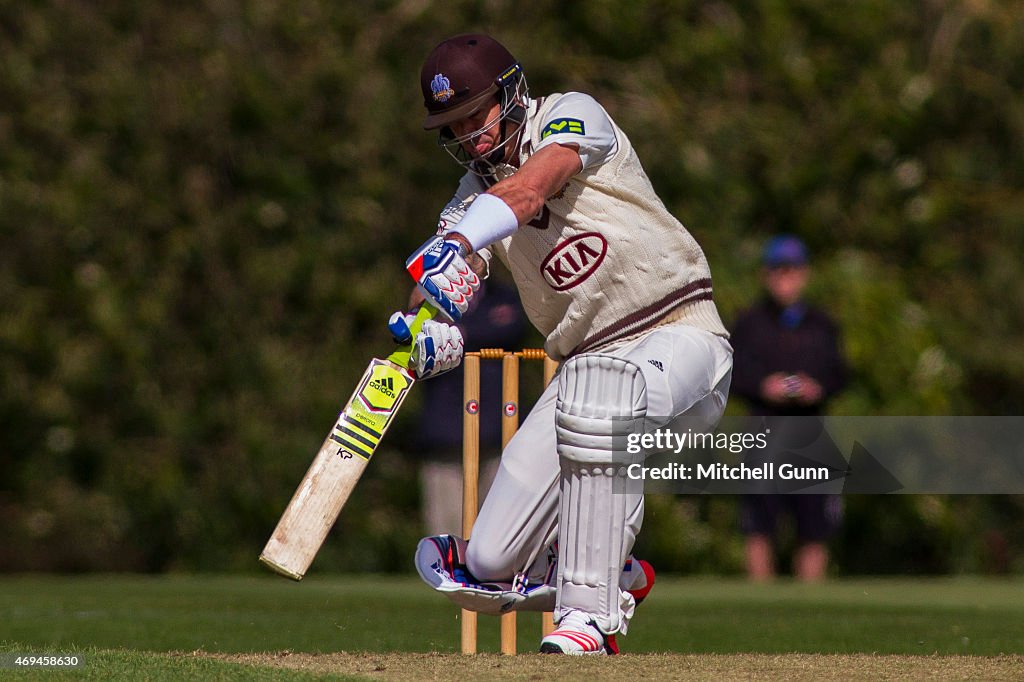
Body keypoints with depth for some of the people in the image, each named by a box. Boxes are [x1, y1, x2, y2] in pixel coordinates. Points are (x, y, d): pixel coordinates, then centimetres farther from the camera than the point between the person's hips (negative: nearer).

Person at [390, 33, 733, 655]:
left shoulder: (574, 115, -5)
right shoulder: (473, 199, 9)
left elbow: (529, 189, -28)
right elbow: (445, 315, -7)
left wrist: (459, 244, -45)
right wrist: (427, 337, -31)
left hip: (680, 333, -6)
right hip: (588, 363, 6)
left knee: (597, 388, -42)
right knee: (491, 571, -4)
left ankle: (590, 612, -35)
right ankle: (617, 576, 28)